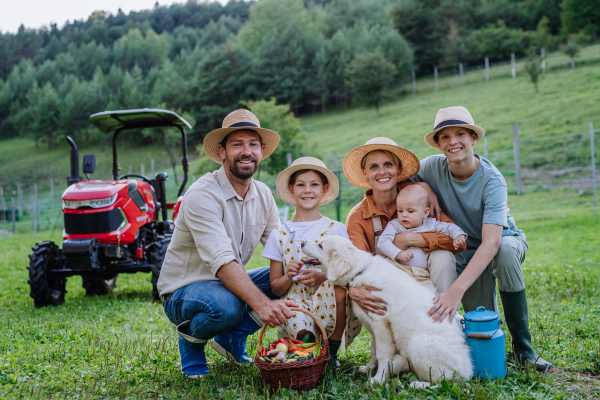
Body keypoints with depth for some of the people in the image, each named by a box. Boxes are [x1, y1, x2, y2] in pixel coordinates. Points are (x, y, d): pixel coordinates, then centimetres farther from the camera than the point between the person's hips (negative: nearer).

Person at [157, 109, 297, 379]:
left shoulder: (263, 195, 1)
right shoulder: (202, 196, -23)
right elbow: (222, 262, -35)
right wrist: (262, 304, -48)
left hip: (232, 285, 7)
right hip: (183, 291, -7)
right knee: (227, 306, -39)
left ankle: (233, 337, 4)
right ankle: (191, 340, -3)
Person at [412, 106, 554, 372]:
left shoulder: (491, 180, -28)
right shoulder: (433, 167, -17)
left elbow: (492, 242, -39)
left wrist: (456, 290, -49)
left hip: (506, 242, -2)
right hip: (467, 251, 2)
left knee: (505, 250, -40)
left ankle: (523, 347, -25)